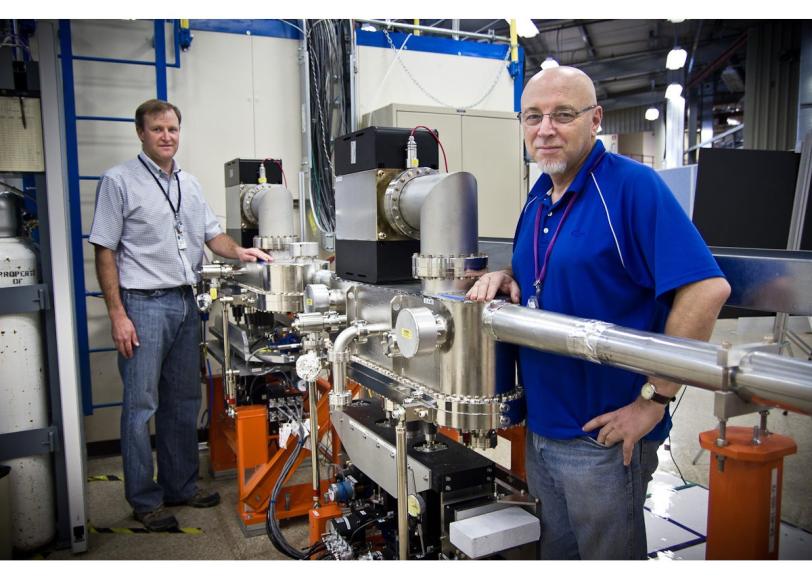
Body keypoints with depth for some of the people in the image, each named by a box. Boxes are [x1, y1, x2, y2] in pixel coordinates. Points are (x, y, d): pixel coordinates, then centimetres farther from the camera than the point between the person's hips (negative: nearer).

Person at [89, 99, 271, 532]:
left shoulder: (190, 185, 14)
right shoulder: (119, 182, -4)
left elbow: (212, 234, 19)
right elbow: (105, 252, -7)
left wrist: (238, 252, -3)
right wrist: (117, 314, -13)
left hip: (185, 302, 6)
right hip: (144, 303, -6)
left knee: (184, 401, 13)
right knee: (141, 405, 0)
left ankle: (181, 485, 27)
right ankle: (144, 499, 14)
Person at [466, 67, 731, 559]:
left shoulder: (632, 185, -16)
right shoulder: (539, 196, 7)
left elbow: (707, 288, -24)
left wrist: (655, 399, -22)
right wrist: (507, 278, -2)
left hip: (605, 434, -7)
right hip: (541, 425, 7)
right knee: (553, 554, 23)